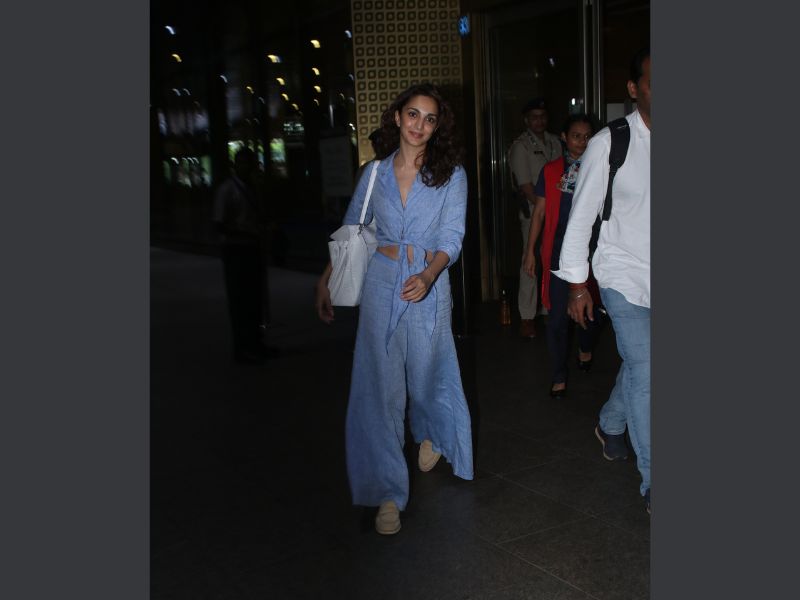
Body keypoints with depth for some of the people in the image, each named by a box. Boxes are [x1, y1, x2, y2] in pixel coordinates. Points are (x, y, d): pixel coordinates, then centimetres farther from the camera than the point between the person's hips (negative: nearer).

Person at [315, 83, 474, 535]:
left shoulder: (451, 174, 0)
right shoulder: (376, 173, 6)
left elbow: (452, 237, -8)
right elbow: (350, 231, 12)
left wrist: (428, 276, -26)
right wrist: (326, 281, 7)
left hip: (428, 285, -1)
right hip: (381, 282, 1)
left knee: (426, 374, 11)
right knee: (381, 386, -2)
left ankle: (431, 433, 48)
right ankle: (389, 493, 6)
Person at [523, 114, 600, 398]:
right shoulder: (551, 171, 1)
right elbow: (539, 212, 4)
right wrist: (530, 251, 1)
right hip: (560, 249, -1)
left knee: (590, 307, 13)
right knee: (558, 316, -2)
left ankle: (585, 348, 45)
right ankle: (559, 376, 10)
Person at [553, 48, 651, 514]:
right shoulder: (609, 144, -11)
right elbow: (581, 216, -6)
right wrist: (577, 284, -6)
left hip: (654, 279, 4)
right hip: (625, 274, -4)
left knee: (637, 364, 16)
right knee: (644, 371, -8)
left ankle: (610, 426, 46)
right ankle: (652, 482, 6)